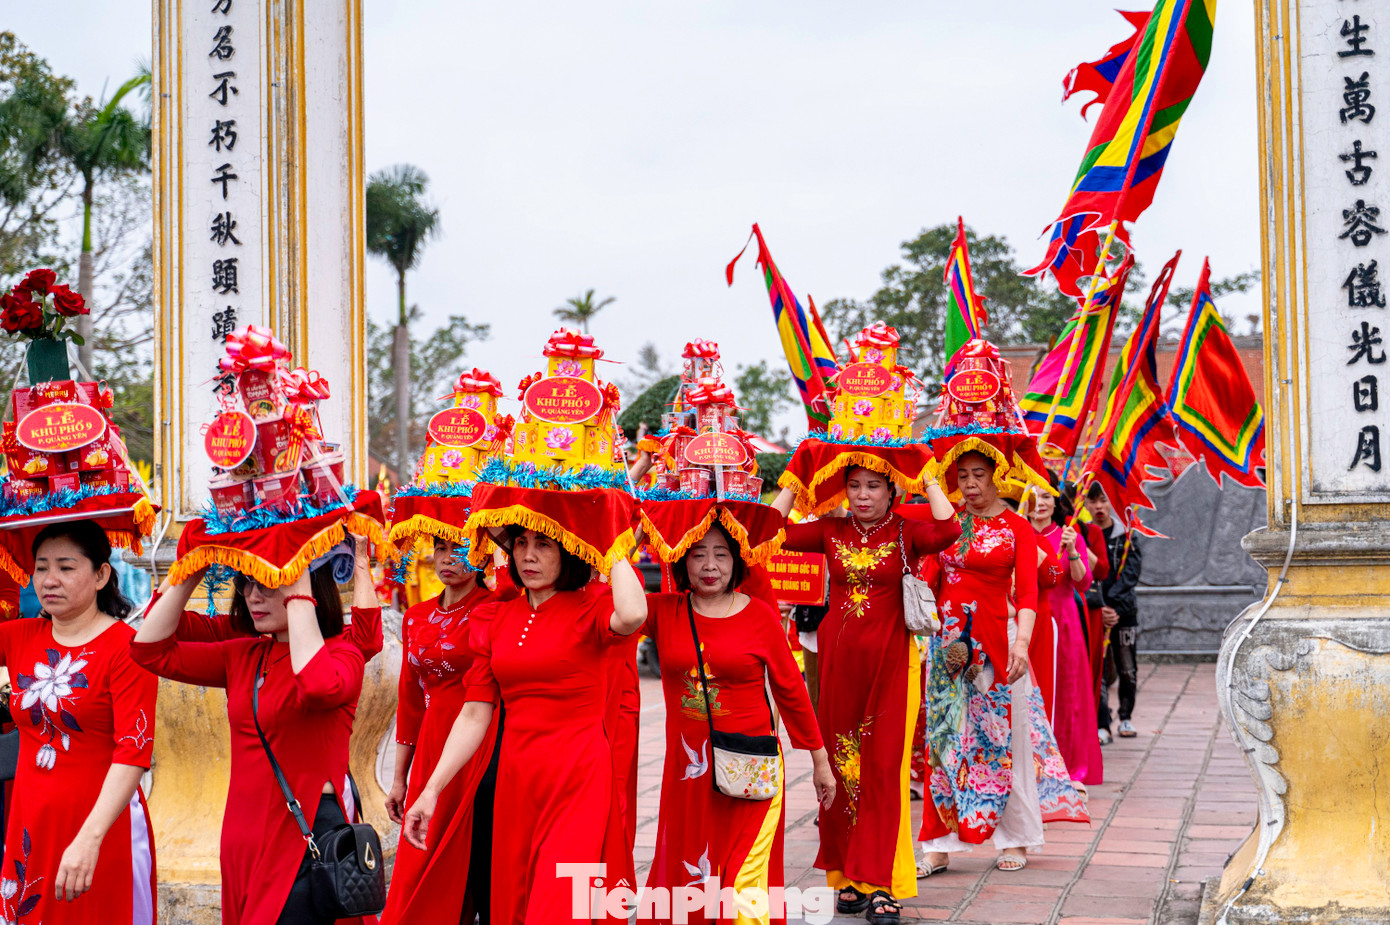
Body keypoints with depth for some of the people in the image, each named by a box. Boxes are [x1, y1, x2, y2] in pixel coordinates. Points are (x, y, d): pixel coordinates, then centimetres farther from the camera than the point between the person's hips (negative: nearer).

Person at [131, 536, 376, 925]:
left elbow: (321, 686, -32)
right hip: (245, 832, 7)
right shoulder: (244, 656, 12)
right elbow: (152, 650, 8)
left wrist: (298, 594, -23)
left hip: (308, 834, -7)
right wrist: (191, 573, 2)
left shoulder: (342, 653, -7)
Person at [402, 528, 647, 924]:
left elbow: (632, 616, -30)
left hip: (579, 776, -5)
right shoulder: (494, 617, 9)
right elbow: (474, 714, 8)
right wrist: (431, 790, 1)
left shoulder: (590, 606, -4)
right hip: (516, 775, 5)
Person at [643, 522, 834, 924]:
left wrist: (820, 760, 8)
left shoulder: (760, 616, -2)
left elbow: (790, 691, 4)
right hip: (687, 768, 2)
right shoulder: (664, 611, 3)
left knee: (744, 880, -4)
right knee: (683, 874, 9)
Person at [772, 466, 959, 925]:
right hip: (838, 659, 3)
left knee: (884, 767, -4)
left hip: (890, 662, -3)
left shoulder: (906, 534, -1)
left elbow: (948, 529, -21)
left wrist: (927, 479, -11)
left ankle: (880, 884, 0)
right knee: (840, 765, 7)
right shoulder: (831, 531, 7)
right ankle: (847, 877, 17)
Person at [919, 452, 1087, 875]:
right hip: (949, 641, 3)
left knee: (1002, 736, 3)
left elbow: (1027, 592, -10)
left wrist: (1022, 640, -22)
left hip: (995, 640, -3)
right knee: (945, 737, 3)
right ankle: (939, 844, 7)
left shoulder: (1017, 528, -1)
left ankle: (1015, 839, 17)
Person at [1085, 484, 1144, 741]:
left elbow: (1130, 574, -5)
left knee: (1128, 670, 4)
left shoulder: (1127, 536, 5)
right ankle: (1102, 724, -3)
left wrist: (1114, 607, -16)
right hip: (1092, 612, -1)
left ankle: (1126, 717, 22)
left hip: (1124, 611, 1)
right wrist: (1099, 607, -18)